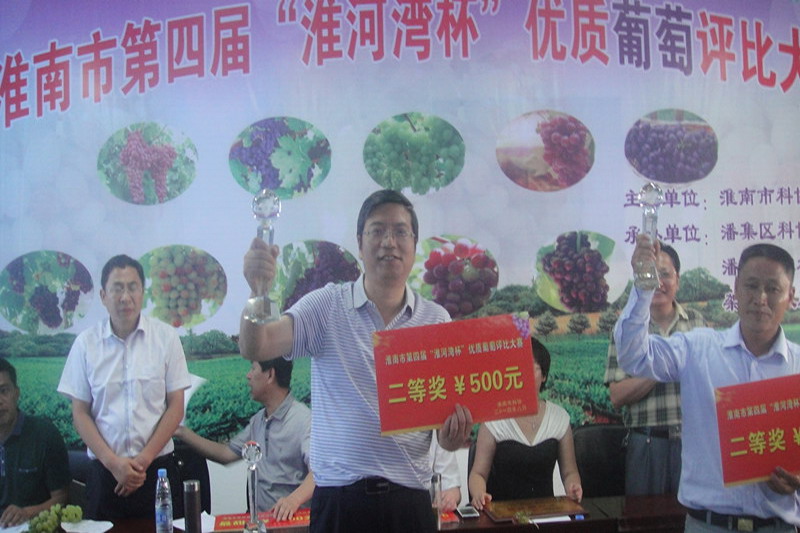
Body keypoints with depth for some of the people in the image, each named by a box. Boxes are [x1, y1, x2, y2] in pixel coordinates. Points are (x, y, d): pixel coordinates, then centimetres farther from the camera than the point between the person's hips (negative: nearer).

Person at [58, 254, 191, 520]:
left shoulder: (166, 337, -2)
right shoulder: (85, 343, 1)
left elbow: (176, 407, -1)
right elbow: (80, 413, 2)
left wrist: (144, 459, -8)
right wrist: (113, 462, -8)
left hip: (158, 468, 0)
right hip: (105, 470, 1)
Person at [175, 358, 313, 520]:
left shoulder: (303, 419, -11)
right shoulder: (258, 420, 18)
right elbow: (227, 453, 23)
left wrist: (295, 498, -41)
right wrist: (183, 432, 22)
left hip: (290, 517, -7)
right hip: (258, 515, 7)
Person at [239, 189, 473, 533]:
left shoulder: (437, 320, 5)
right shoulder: (327, 306, -2)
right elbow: (255, 349, -13)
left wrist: (453, 435, -16)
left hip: (409, 497, 2)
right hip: (339, 498, -2)